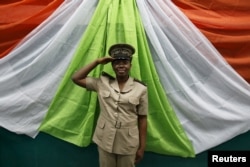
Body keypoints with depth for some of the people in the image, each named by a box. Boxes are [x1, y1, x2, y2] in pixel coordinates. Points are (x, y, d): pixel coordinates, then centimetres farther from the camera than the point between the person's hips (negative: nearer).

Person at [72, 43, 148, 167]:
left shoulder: (140, 89, -8)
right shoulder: (102, 83, -2)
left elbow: (142, 119, -4)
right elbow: (76, 78, -1)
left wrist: (142, 147, -2)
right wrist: (97, 62, -6)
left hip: (128, 144, -1)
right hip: (105, 140, 2)